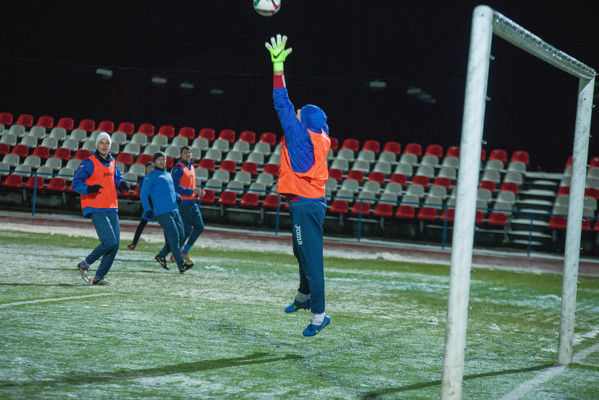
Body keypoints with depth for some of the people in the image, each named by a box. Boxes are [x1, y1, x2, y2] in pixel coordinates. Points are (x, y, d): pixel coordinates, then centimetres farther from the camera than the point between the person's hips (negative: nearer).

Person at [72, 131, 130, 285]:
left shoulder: (112, 163, 15)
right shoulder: (89, 163, -5)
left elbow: (117, 180, 24)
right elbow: (76, 183, -7)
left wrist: (123, 185, 0)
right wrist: (89, 188, -27)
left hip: (112, 209, 7)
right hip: (96, 210, -7)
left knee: (115, 245, 2)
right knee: (109, 242, -17)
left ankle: (99, 277, 14)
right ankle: (84, 264, 3)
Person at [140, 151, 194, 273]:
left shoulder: (168, 175, 23)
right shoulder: (150, 177, 1)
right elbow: (143, 194, -3)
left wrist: (176, 196, 12)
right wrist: (147, 209, -14)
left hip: (174, 210, 8)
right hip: (162, 212, -8)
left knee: (180, 236, 3)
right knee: (174, 236, -14)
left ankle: (161, 256, 18)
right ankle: (181, 264, -15)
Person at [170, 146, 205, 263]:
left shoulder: (191, 167, 17)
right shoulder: (178, 168, -11)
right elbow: (176, 187, -18)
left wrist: (198, 192, 6)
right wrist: (192, 191, -22)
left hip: (192, 202, 9)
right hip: (183, 202, -9)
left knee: (199, 227, 7)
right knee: (186, 230, -8)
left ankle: (184, 252, 15)